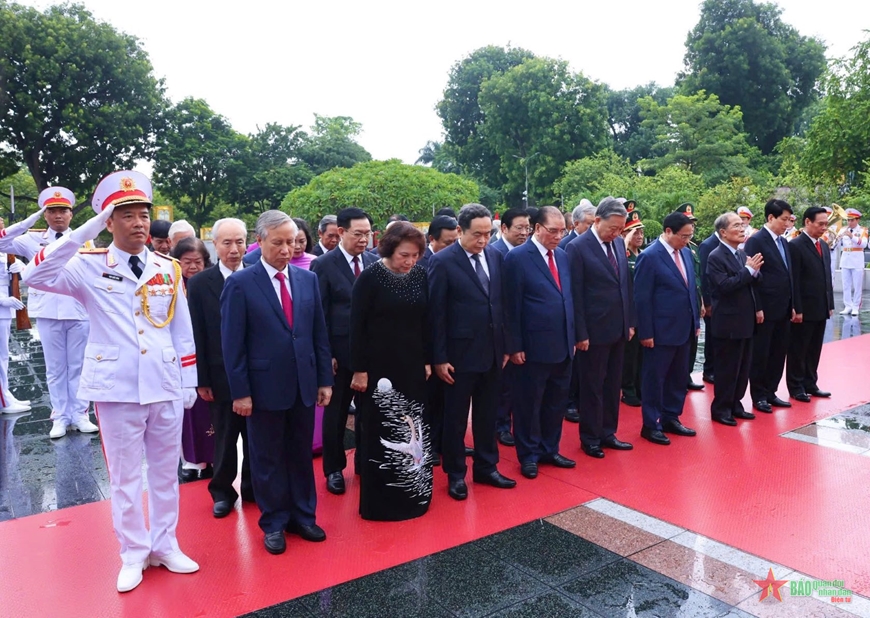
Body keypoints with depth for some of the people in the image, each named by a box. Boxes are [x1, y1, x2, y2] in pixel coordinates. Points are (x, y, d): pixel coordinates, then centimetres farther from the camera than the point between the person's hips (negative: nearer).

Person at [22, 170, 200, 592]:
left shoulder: (169, 269, 4)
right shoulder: (89, 267, -3)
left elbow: (183, 331, 7)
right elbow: (35, 275, -22)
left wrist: (189, 382, 6)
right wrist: (86, 230, -23)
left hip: (166, 387, 3)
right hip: (117, 389, -2)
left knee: (165, 472, 14)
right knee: (124, 476, 10)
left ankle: (164, 545, 30)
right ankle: (133, 555, 25)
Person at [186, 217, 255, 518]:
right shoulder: (199, 283, -3)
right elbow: (197, 335, -3)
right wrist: (201, 380, -5)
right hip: (221, 375, -1)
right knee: (224, 437, 11)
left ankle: (253, 487, 31)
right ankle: (222, 491, 29)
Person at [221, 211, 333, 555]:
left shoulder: (308, 279, 5)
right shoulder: (240, 283, -7)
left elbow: (319, 334, 8)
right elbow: (232, 343, -8)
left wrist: (325, 379, 5)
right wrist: (240, 392, -10)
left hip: (304, 385, 4)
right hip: (265, 387, -3)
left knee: (301, 454, 15)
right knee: (268, 458, 11)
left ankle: (302, 516, 30)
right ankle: (274, 523, 27)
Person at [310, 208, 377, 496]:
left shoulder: (374, 262, 3)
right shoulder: (324, 264, -7)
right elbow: (320, 314, -8)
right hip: (340, 351, -3)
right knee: (336, 411, 10)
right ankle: (334, 468, 26)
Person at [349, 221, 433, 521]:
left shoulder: (420, 275, 1)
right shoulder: (369, 277, -12)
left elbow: (424, 321, 9)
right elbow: (357, 326, -12)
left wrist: (427, 361, 9)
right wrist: (359, 370, -13)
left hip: (412, 367, 5)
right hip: (379, 368, -5)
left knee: (412, 432, 12)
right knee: (380, 433, 5)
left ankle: (412, 494, 28)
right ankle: (378, 501, 19)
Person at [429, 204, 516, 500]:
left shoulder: (496, 256, 4)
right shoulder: (442, 261, -11)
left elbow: (502, 303, 10)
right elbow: (436, 313, -11)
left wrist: (505, 345, 10)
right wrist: (439, 358, -12)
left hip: (492, 351, 5)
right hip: (460, 353, -5)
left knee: (487, 415, 16)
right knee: (455, 417, 9)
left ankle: (486, 468, 32)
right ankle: (456, 474, 24)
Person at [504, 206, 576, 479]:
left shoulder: (562, 256, 10)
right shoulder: (517, 258, -10)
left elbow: (568, 298, 14)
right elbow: (513, 306, -12)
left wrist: (572, 337, 12)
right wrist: (515, 346, -13)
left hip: (563, 346, 7)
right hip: (534, 347, -6)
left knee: (556, 403, 16)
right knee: (529, 404, 8)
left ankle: (550, 450, 31)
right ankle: (529, 455, 23)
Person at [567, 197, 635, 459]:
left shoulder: (619, 242, 7)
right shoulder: (577, 247, -13)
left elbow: (626, 284, 13)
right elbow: (575, 294, -14)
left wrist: (630, 321, 11)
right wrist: (581, 333, -15)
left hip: (619, 328, 6)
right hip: (594, 330, -6)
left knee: (613, 385, 15)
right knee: (592, 386, 6)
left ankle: (607, 433, 28)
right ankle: (590, 438, 20)